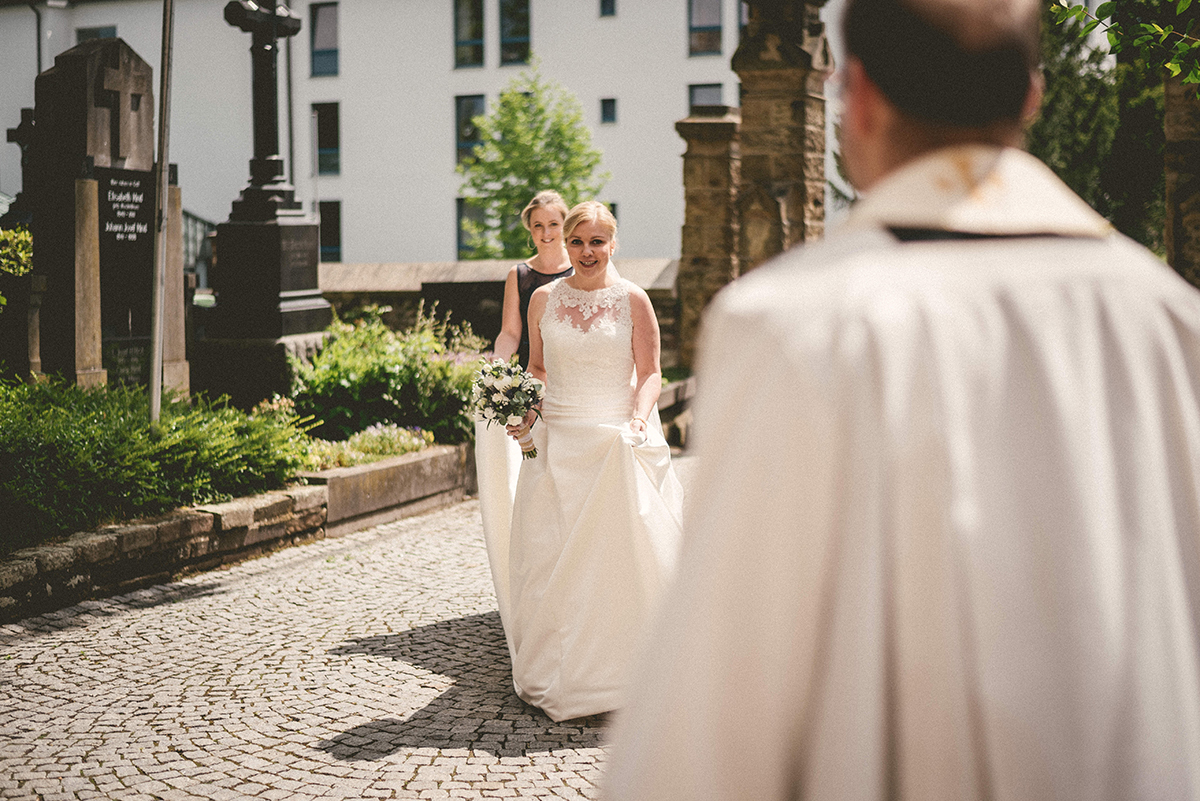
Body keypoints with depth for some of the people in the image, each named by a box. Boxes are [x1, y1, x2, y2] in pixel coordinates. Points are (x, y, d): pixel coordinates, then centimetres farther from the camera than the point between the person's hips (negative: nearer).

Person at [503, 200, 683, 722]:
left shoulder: (633, 300, 0)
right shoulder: (544, 300, 7)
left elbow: (650, 373, -1)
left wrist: (639, 418, -19)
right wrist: (524, 412, -1)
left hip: (619, 441, -2)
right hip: (559, 443, 2)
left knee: (625, 552, -5)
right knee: (553, 556, 1)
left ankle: (622, 666, 8)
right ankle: (556, 672, 13)